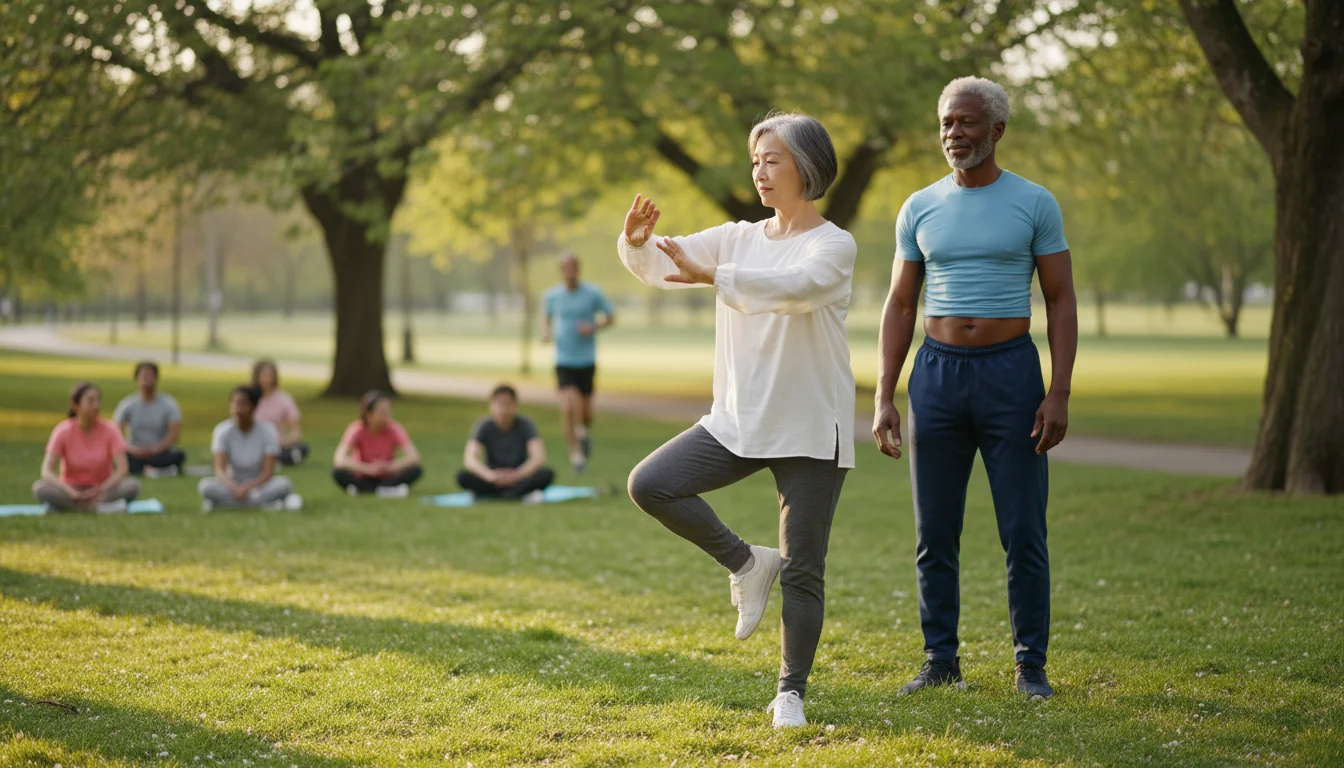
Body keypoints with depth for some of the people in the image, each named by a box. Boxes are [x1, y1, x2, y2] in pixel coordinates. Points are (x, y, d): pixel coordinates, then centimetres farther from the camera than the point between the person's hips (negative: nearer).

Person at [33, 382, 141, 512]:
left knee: (133, 485, -29)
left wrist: (101, 490, -31)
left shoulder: (110, 430, -7)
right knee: (40, 488, -31)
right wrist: (71, 492, -34)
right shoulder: (63, 431, -10)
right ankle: (101, 506, -32)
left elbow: (121, 469, -15)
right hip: (72, 490, 0)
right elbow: (46, 471, -18)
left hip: (102, 488, 0)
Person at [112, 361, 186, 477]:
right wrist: (129, 450, -26)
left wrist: (157, 448, -27)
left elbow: (175, 432, -9)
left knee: (179, 454, -33)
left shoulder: (168, 403, 1)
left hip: (160, 453, -1)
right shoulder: (128, 404, 3)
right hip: (135, 453, 1)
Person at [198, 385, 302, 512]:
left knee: (284, 483, -32)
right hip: (233, 485, 1)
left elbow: (268, 472, -16)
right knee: (206, 485, -31)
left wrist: (247, 487, -34)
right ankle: (268, 504, -32)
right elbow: (219, 469, -18)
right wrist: (234, 487, -38)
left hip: (259, 484, -1)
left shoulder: (267, 431, -11)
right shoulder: (222, 430, -9)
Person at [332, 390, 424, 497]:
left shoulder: (394, 429, -13)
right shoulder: (357, 430, -17)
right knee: (338, 472, -32)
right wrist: (368, 468, -41)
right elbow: (339, 460, -30)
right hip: (362, 478, -1)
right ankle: (386, 490, -29)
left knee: (415, 470, -26)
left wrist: (390, 467, -37)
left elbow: (414, 457, -22)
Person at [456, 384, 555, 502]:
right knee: (463, 477, -28)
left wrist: (516, 475, -36)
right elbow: (469, 458, -20)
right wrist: (491, 475, -39)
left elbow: (539, 458, -19)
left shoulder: (525, 425, -8)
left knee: (547, 474, -30)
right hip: (493, 482, 0)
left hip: (519, 479, 0)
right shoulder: (484, 426, -8)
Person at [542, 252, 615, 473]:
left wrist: (594, 327, -14)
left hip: (587, 361, 0)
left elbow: (611, 317, 5)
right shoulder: (552, 295, 0)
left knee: (585, 411, 6)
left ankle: (584, 434, 42)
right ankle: (575, 453, -4)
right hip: (563, 361, 0)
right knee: (567, 408, -17)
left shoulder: (593, 293, -6)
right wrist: (546, 333, -3)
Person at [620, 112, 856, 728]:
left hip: (810, 431, -5)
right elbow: (662, 266, 0)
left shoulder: (833, 246, -9)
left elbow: (796, 287, -30)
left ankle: (791, 693, 13)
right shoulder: (738, 238, 8)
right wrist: (637, 242, -23)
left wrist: (711, 276, -38)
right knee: (649, 484, -13)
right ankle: (746, 563, 5)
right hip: (738, 422, 5)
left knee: (802, 573, -1)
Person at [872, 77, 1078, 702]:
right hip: (937, 372, 3)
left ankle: (1030, 664, 8)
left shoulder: (1034, 204, -1)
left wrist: (1059, 394, -11)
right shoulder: (920, 209, 7)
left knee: (1024, 532, -2)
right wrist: (884, 398, 2)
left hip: (1011, 373, -3)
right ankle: (941, 660, 16)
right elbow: (900, 307, 10)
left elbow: (1061, 302, -1)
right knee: (935, 532, 5)